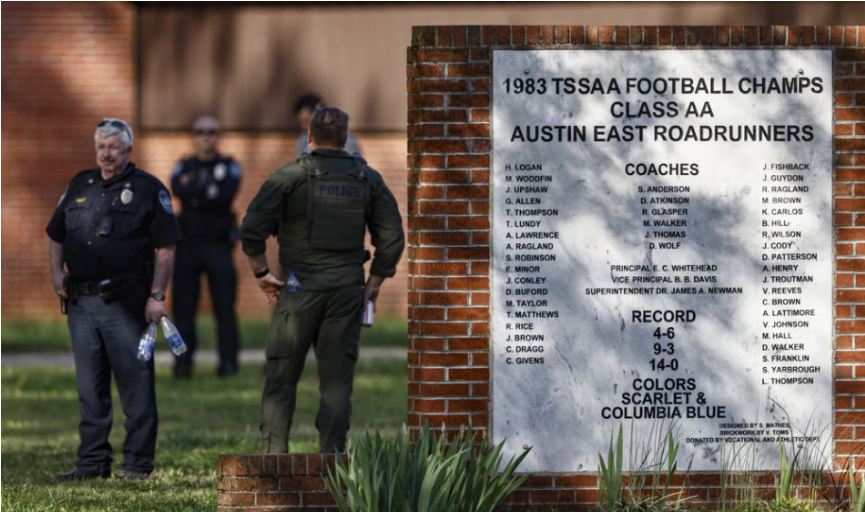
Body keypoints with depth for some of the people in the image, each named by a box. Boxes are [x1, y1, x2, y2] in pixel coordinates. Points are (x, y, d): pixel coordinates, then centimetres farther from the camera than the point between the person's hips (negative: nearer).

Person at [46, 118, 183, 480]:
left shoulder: (148, 189, 0)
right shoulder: (80, 187, 15)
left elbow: (166, 247, -4)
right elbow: (55, 236, 25)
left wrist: (157, 295, -11)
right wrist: (57, 272, 8)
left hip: (126, 303, -5)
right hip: (81, 301, 5)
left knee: (135, 384, -4)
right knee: (89, 386, 9)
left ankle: (137, 463, 1)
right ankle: (92, 461, 15)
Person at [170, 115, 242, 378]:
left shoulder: (229, 167, 6)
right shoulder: (183, 167, 11)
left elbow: (226, 194, -14)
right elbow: (178, 189, -11)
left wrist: (195, 192, -10)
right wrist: (210, 191, -15)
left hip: (218, 245, -2)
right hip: (188, 244, 2)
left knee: (224, 305, -6)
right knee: (183, 305, 0)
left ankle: (228, 362, -1)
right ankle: (183, 362, 6)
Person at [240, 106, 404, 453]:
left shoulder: (290, 177, -3)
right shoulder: (368, 179, 7)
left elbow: (252, 229, -11)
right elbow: (392, 237, 5)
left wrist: (261, 273, 0)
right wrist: (375, 283, 12)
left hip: (300, 290, -2)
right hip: (347, 289, 3)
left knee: (281, 376, 4)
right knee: (337, 379, 6)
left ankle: (272, 455, -3)